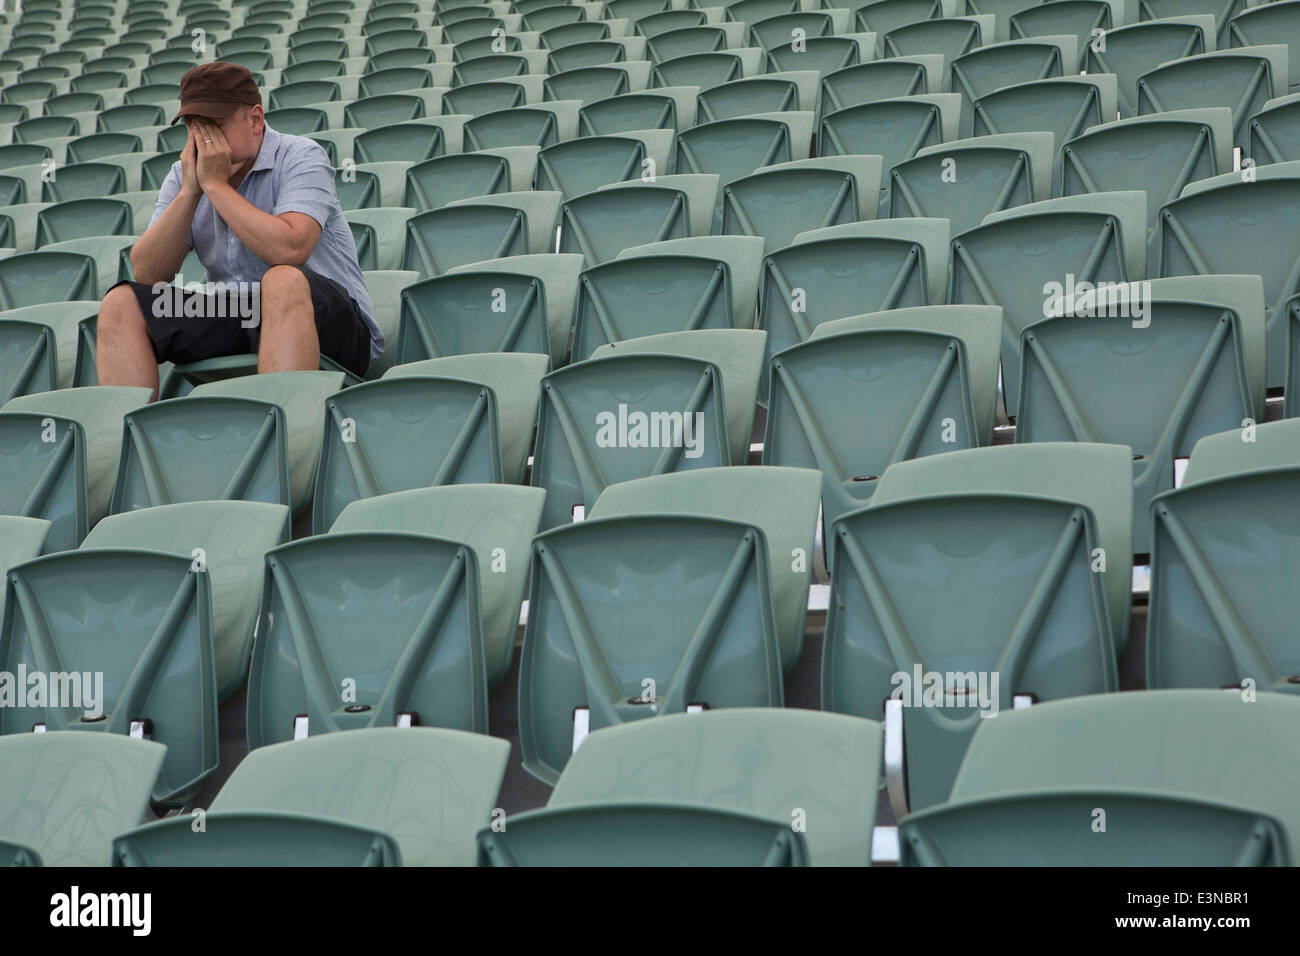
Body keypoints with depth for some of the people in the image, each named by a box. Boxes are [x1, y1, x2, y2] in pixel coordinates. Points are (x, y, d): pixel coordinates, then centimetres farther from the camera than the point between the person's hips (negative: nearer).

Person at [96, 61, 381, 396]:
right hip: (232, 321, 6)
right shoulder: (183, 175, 10)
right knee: (120, 304, -8)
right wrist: (190, 191, -10)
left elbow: (289, 250, -26)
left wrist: (215, 183, -16)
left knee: (284, 281, -38)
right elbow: (146, 276, 0)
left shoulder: (301, 157, -6)